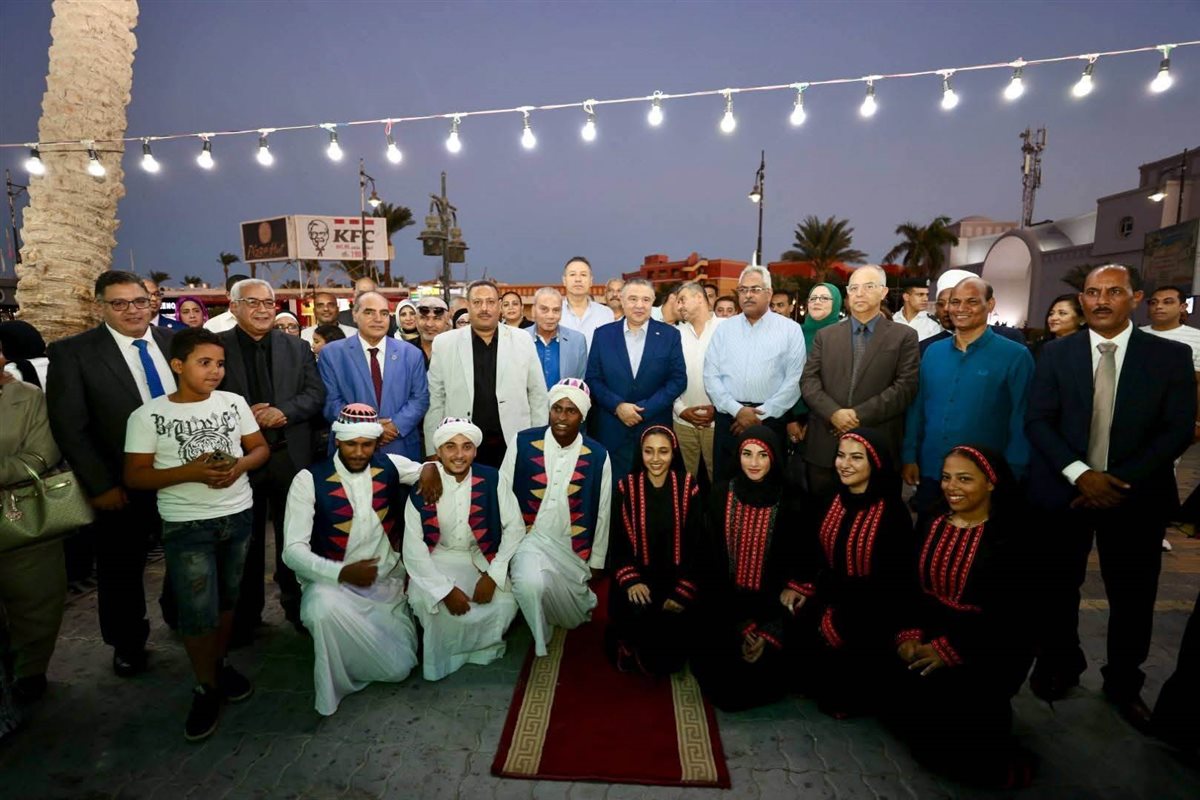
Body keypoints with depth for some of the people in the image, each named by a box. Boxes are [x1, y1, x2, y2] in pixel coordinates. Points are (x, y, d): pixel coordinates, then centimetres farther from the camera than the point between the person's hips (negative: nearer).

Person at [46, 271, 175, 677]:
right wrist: (100, 486, -12)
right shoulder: (72, 352, -7)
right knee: (120, 569, 17)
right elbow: (69, 427, -9)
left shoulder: (177, 342, 1)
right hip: (123, 488, -1)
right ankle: (128, 644, 40)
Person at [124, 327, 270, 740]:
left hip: (239, 516, 3)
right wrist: (190, 472, -22)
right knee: (197, 612, 2)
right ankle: (206, 687, 23)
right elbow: (135, 476, -7)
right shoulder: (148, 415, -8)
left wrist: (239, 466, -15)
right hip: (186, 526, -3)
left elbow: (261, 448, 6)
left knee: (228, 599, 16)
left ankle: (220, 663, 37)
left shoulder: (233, 403, -1)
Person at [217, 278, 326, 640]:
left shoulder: (297, 347, 7)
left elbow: (316, 393, 1)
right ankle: (244, 615, 28)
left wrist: (284, 412, -16)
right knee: (245, 539, 12)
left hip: (291, 456, 2)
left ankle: (297, 605, 30)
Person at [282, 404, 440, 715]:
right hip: (333, 581, -3)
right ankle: (333, 686, -5)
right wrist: (341, 573, -29)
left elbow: (437, 468, 12)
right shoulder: (309, 480, -11)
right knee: (325, 607, -38)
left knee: (399, 667, -5)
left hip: (387, 582, 3)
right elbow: (293, 550, -13)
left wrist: (431, 468, -13)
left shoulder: (390, 466, -3)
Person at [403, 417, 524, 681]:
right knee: (422, 600, -27)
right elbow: (413, 546, -12)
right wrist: (445, 589, -19)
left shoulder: (492, 480, -13)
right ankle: (442, 654, 5)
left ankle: (480, 644, 13)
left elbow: (514, 529, -9)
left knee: (505, 604, -21)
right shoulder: (421, 486, -13)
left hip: (482, 558, 1)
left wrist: (492, 576, -17)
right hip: (437, 560, 0)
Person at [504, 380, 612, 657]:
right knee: (530, 584, -30)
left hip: (573, 546, 2)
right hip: (529, 538, -1)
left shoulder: (598, 456, -7)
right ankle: (541, 636, 3)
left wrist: (596, 561, 8)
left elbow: (602, 512, 2)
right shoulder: (523, 443, -10)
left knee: (574, 615, 5)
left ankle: (580, 603, 42)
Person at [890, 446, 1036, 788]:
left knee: (941, 693, -20)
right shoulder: (931, 525, 6)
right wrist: (909, 633, -13)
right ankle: (933, 742, 16)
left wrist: (950, 648, -21)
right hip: (926, 637, 5)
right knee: (901, 688, -13)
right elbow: (908, 586, 3)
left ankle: (982, 758, 9)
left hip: (988, 647, -4)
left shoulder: (1012, 538, -8)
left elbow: (1012, 613, -14)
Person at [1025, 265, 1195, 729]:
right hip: (1064, 491, 0)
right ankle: (1059, 666, 31)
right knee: (1058, 586, 10)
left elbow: (1179, 430, -4)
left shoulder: (1171, 356, 1)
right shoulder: (1055, 354, 1)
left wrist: (1121, 482, -15)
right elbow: (1037, 421, -4)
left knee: (1133, 595, 11)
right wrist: (1079, 473, -16)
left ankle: (1124, 684, 32)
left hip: (1136, 495, 0)